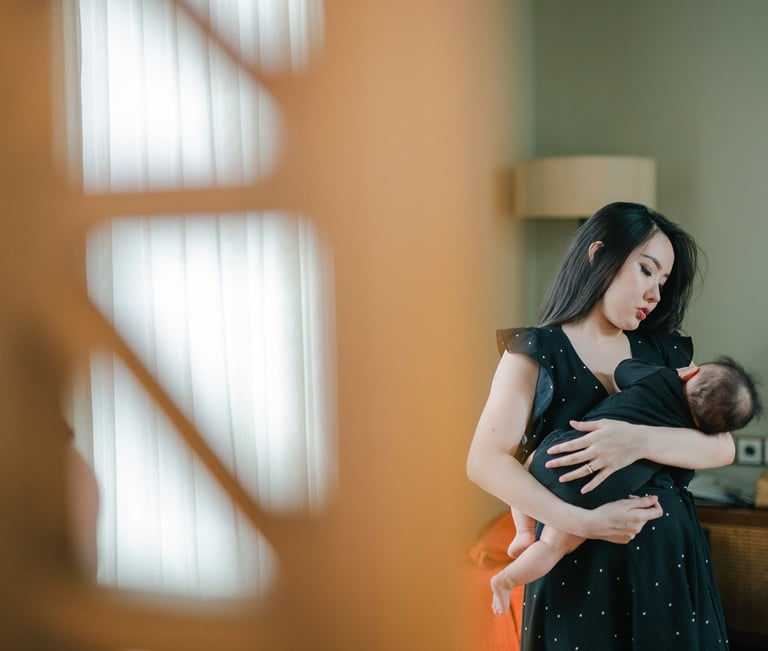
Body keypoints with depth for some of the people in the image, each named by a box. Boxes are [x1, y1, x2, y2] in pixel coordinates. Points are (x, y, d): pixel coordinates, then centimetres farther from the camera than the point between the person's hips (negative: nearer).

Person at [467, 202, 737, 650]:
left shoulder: (665, 350, 7)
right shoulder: (537, 352, -6)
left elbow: (723, 446, -4)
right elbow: (486, 462, -16)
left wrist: (639, 440, -23)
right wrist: (584, 522, -26)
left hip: (671, 557, 4)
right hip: (579, 565, -4)